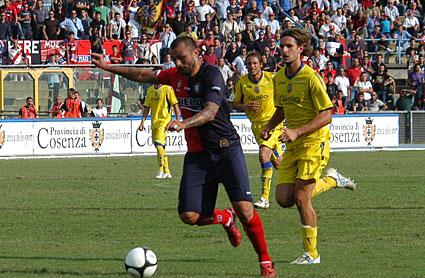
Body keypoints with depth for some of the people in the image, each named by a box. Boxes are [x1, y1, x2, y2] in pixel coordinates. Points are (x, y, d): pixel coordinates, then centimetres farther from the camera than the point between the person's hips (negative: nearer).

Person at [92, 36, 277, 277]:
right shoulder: (176, 76, 7)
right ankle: (226, 219, 26)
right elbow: (145, 76, 23)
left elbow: (210, 112, -27)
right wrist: (109, 67, 21)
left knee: (244, 209, -15)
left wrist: (184, 124, -43)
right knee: (190, 216, -7)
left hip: (226, 150, -6)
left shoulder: (212, 74, -13)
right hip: (196, 155, 6)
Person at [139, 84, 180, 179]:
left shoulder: (167, 89, -6)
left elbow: (175, 105, -7)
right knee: (160, 146, 9)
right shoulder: (150, 90, 13)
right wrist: (143, 121, 11)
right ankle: (166, 172, 16)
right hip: (154, 122, 7)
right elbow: (147, 107, 19)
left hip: (164, 121, -7)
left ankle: (162, 170, -18)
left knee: (158, 144, -20)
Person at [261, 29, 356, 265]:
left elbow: (326, 115, -17)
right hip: (292, 147, 7)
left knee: (301, 198, -12)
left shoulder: (311, 78, -14)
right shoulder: (279, 78, 8)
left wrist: (297, 132, -25)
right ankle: (331, 179, 24)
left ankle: (312, 253, 1)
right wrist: (269, 128, 4)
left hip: (314, 142, -7)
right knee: (284, 199, -1)